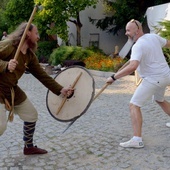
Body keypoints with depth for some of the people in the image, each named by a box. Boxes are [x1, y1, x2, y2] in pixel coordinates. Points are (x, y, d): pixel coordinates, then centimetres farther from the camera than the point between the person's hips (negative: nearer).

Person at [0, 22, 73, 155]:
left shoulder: (30, 56, 4)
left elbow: (42, 75, 4)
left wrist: (60, 89, -1)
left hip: (12, 90, 8)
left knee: (32, 115, 15)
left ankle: (29, 147, 34)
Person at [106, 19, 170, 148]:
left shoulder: (138, 46, -20)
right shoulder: (154, 37, 4)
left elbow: (133, 66, -35)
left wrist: (114, 77, -31)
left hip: (153, 79, -9)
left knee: (134, 105, -9)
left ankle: (137, 139, -16)